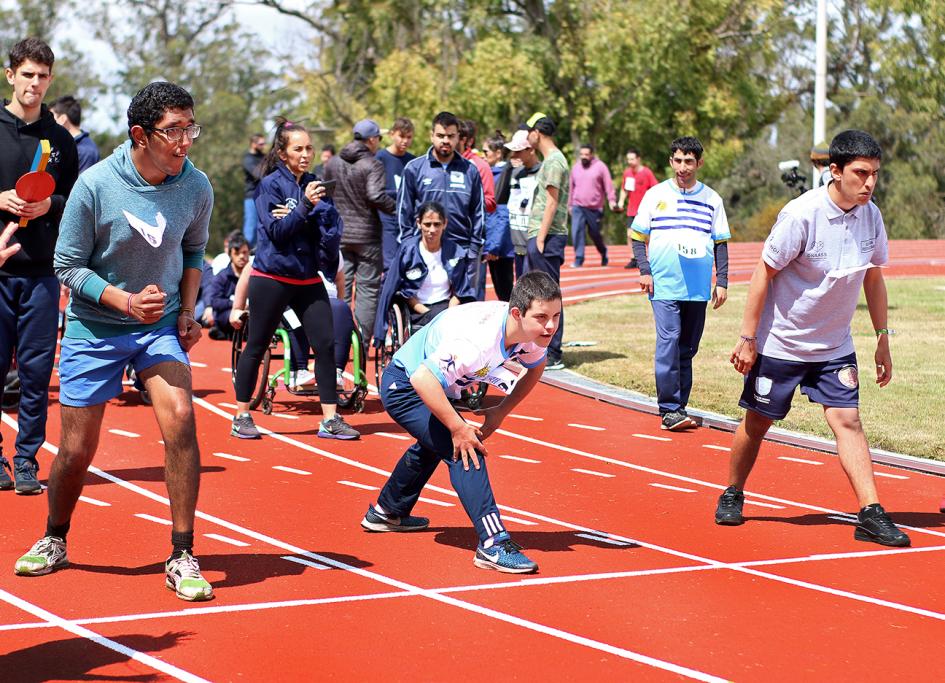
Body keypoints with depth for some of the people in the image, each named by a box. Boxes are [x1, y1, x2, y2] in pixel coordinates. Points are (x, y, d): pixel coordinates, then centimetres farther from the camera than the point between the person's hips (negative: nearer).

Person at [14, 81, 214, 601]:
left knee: (179, 417, -22)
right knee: (77, 447, 3)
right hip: (93, 327, -1)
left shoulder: (197, 187, -9)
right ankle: (54, 541, 33)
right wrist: (126, 301, -23)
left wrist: (187, 310, 0)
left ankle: (182, 557, -13)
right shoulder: (94, 185, -19)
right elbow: (68, 266, -10)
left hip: (161, 324, 2)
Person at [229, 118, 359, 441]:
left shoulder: (315, 185, 7)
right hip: (272, 278, -5)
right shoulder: (271, 184, -7)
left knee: (326, 344, -2)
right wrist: (304, 206, -23)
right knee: (256, 346, 3)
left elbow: (333, 233, -1)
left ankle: (330, 419, 2)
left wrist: (305, 212, -14)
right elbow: (276, 231, -15)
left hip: (308, 278, 5)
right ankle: (241, 417, 14)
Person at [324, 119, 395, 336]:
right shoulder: (373, 165, -12)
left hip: (338, 236, 5)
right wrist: (395, 208, -11)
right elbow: (376, 196, -24)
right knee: (368, 288, 3)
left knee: (340, 288, 9)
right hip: (367, 236, -5)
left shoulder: (332, 163, 8)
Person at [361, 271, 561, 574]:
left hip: (433, 386, 10)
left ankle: (386, 513, 58)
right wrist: (458, 427, -37)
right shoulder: (479, 337, -40)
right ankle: (493, 544, -26)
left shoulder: (533, 331, -16)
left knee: (434, 445, 33)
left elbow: (535, 366, 8)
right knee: (465, 449, -26)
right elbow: (423, 379, -44)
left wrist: (502, 411, -1)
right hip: (405, 386, -10)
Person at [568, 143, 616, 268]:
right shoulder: (576, 167, 10)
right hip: (578, 207, 3)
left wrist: (612, 200, -16)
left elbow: (608, 185, -5)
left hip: (595, 208, -3)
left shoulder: (600, 167, -1)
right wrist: (570, 205, 17)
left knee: (595, 233, 7)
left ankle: (603, 254, 33)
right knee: (576, 232, -10)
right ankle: (578, 259, -6)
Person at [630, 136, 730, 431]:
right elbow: (638, 236, 7)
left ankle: (679, 408, 13)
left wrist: (722, 282, 7)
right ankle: (669, 409, -12)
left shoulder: (712, 199, 9)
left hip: (698, 288, 3)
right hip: (664, 285, -3)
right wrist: (644, 271, -5)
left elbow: (721, 243, 13)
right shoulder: (656, 195, 4)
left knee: (687, 349, 7)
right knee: (668, 341, -14)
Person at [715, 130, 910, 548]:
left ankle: (871, 515, -12)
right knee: (758, 420, 8)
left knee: (847, 419, -8)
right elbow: (764, 273, -14)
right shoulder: (802, 214, -22)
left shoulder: (871, 216, -4)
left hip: (834, 347, 4)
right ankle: (733, 495, 30)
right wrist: (748, 338, -13)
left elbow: (873, 279, 10)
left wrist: (882, 339, 8)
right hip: (780, 343, -4)